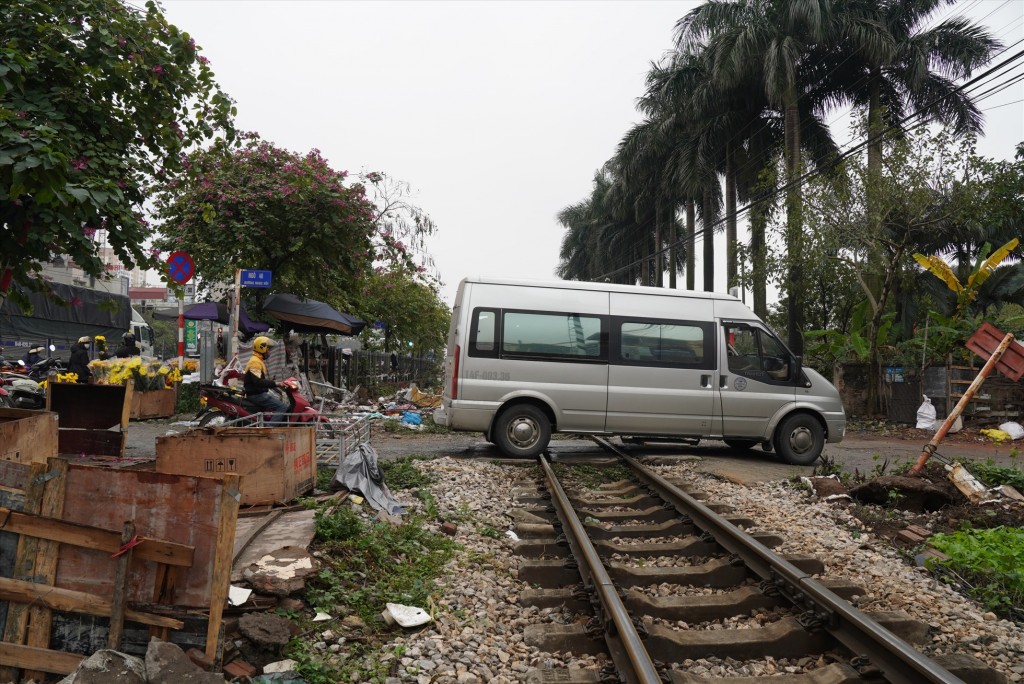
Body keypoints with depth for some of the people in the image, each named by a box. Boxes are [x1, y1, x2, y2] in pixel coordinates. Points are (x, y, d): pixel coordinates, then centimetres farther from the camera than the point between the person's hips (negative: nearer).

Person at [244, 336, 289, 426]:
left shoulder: (259, 361, 19)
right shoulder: (255, 362, -16)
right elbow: (257, 382, -28)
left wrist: (276, 384, 12)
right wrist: (274, 383, -26)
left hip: (261, 393, 11)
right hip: (256, 395, -11)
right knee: (283, 407, -18)